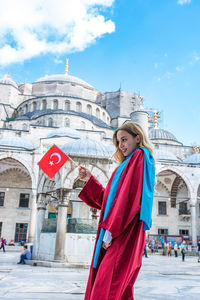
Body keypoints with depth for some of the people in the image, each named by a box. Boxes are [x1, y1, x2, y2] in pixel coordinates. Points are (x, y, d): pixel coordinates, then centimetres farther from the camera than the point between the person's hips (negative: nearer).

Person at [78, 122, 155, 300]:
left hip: (125, 234, -9)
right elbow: (108, 198, 22)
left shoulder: (139, 156, -4)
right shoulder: (130, 163, 24)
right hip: (119, 233, 9)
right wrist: (90, 180, 17)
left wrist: (110, 230, -18)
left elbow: (129, 197, -17)